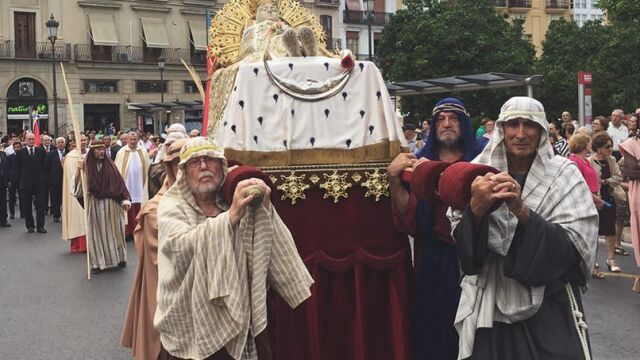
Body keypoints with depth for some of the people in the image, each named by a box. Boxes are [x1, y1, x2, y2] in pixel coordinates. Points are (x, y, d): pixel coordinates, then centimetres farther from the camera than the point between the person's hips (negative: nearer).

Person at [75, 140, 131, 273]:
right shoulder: (86, 165, -3)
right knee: (96, 232, 3)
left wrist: (125, 200, -5)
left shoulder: (110, 164, 2)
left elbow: (119, 182, 2)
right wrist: (79, 170, -24)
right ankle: (98, 262, 9)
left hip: (111, 205, 2)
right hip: (94, 205, -1)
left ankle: (119, 257, 22)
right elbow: (78, 185, -9)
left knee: (113, 230, 10)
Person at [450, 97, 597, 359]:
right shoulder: (479, 173, -3)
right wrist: (476, 208, -26)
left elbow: (574, 247, -14)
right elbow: (459, 243, -7)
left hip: (549, 306, -1)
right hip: (489, 304, 1)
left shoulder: (564, 174, -6)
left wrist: (522, 210, -27)